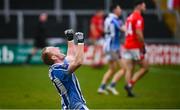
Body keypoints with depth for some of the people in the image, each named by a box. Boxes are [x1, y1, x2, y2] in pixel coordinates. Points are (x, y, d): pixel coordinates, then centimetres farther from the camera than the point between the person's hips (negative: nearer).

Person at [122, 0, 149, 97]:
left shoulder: (130, 17, 16)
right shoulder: (138, 17, -12)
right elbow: (139, 33, -22)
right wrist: (143, 47, -13)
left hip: (127, 46, 8)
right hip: (135, 47, -8)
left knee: (129, 69, 4)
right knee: (145, 67, 2)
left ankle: (129, 88, -1)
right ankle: (130, 84, -8)